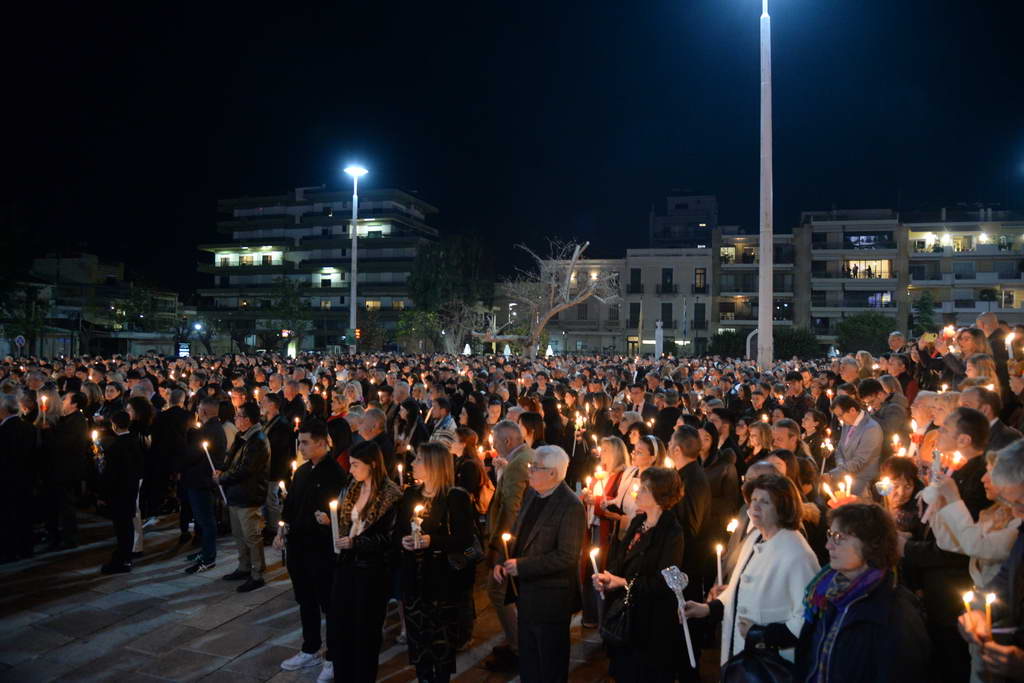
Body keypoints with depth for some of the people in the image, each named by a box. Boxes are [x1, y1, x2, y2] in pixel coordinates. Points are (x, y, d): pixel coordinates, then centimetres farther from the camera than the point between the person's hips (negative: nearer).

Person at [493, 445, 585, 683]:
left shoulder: (571, 506, -22)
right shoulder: (531, 494, 3)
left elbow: (567, 556, -25)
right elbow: (518, 534, 13)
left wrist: (521, 565, -22)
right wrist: (504, 562, -3)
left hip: (551, 598, -7)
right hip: (527, 592, 7)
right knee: (527, 661, 23)